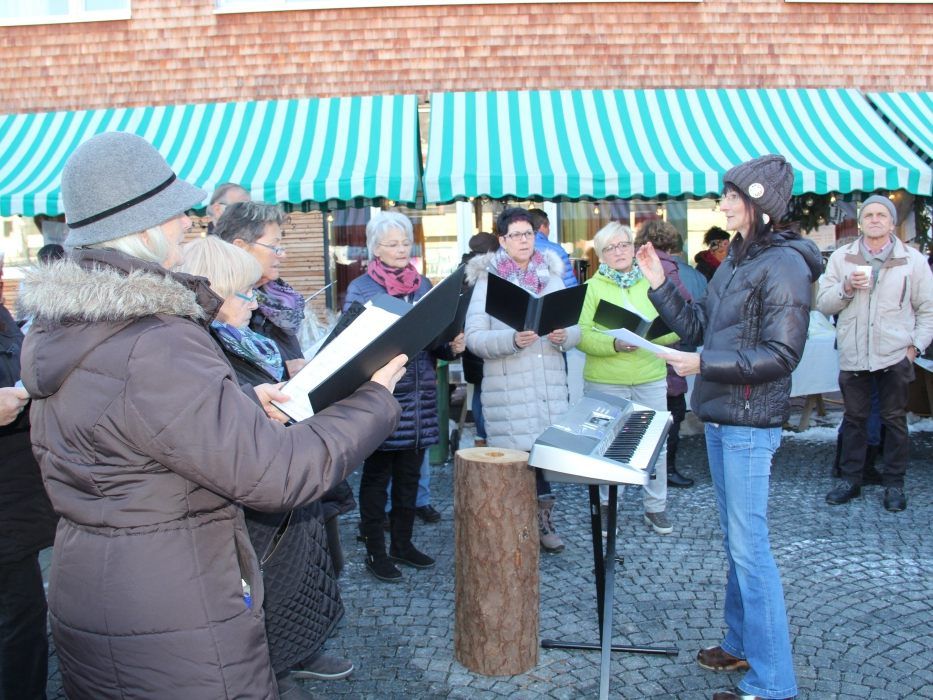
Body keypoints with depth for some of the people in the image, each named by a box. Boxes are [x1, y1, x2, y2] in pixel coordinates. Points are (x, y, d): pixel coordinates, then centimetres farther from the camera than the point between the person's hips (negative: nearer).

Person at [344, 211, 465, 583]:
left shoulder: (424, 285, 12)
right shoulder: (360, 289, -3)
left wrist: (453, 345, -7)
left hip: (420, 396, 5)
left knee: (409, 475, 14)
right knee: (377, 476, 5)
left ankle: (402, 544, 28)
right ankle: (375, 551, 16)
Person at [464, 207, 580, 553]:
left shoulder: (551, 277, 13)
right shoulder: (487, 280, 0)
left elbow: (575, 329, 11)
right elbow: (474, 337, -8)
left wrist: (564, 335, -11)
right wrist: (512, 340, -23)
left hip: (551, 383, 4)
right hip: (508, 386, -4)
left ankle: (542, 520, 26)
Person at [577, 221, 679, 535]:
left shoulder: (651, 283, 8)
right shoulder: (592, 288, 1)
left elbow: (674, 329, 4)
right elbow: (582, 335, -10)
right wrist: (614, 344, -25)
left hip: (651, 378, 2)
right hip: (605, 381, -2)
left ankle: (656, 507, 23)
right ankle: (606, 506, 24)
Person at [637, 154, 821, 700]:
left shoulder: (784, 264, -14)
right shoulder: (737, 261, 13)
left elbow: (781, 354, -19)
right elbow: (700, 327, 15)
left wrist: (703, 364, -22)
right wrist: (660, 285, 10)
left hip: (751, 423, -9)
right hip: (720, 416, 9)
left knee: (749, 546, -4)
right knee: (736, 539, 18)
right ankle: (743, 644, 33)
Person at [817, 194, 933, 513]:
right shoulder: (841, 258, 5)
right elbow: (823, 303, 2)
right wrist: (846, 287, -15)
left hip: (895, 356, -1)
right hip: (853, 355, 1)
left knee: (894, 420, 8)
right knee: (854, 418, 11)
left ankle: (894, 483, 19)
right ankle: (850, 479, 22)